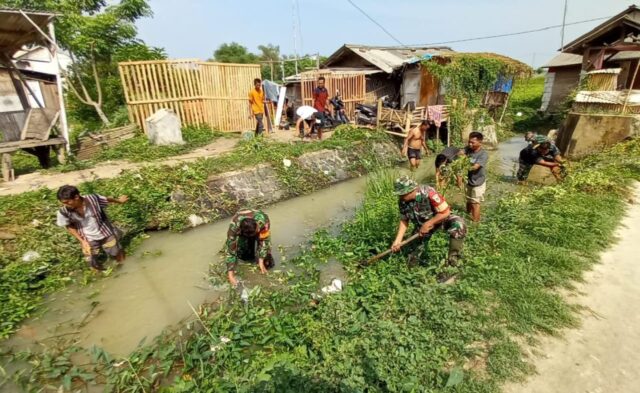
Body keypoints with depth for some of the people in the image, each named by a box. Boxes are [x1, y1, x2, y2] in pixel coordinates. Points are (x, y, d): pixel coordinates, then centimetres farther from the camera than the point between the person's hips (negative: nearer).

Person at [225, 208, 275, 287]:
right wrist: (230, 274, -38)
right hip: (242, 233, 2)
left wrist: (261, 261, -32)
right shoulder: (234, 226, -41)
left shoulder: (264, 221, -42)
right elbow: (230, 250, -36)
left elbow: (264, 240, -28)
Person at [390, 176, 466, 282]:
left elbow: (446, 212, -28)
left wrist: (428, 224, -27)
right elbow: (404, 221, -7)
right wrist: (397, 241, -13)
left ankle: (451, 265, -28)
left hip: (441, 219, -3)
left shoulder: (428, 193, -35)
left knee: (458, 225, -37)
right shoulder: (402, 201, -19)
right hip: (422, 226, 4)